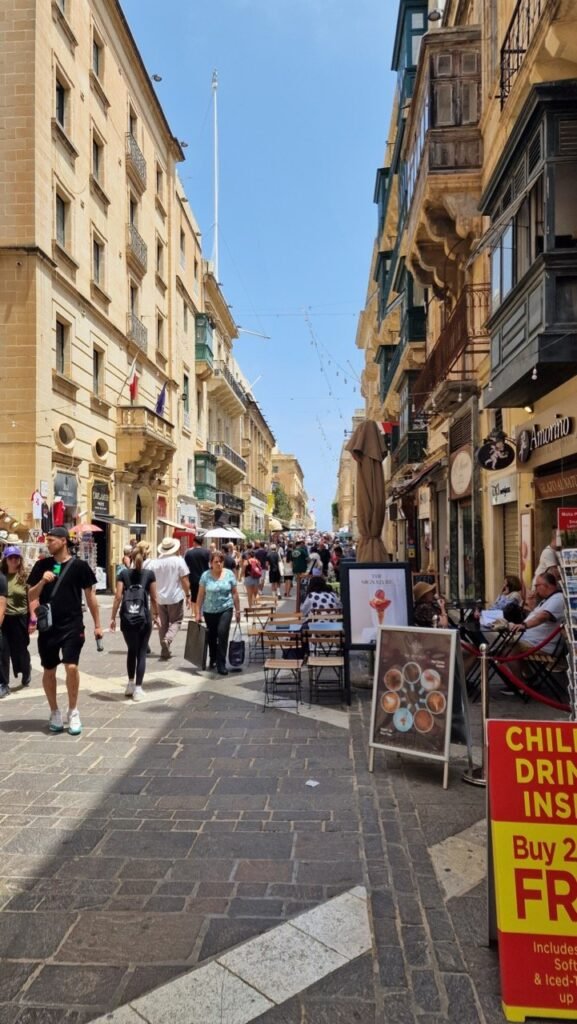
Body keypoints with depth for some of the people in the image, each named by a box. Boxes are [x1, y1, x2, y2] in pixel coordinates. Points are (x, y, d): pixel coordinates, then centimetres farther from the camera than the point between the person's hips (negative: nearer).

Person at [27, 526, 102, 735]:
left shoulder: (79, 565, -4)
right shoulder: (42, 565, 4)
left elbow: (90, 596, 2)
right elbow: (31, 596, 6)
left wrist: (97, 624, 1)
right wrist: (42, 582, -15)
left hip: (72, 626, -3)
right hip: (48, 626, 3)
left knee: (71, 667, -12)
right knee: (49, 671, 10)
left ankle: (73, 712, 8)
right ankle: (54, 712, 28)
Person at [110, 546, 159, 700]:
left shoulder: (123, 573, 2)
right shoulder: (149, 574, 1)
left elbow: (118, 597, -4)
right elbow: (153, 598, 1)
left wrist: (113, 617, 0)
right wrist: (156, 613, 15)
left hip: (127, 619, 2)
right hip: (144, 619, -1)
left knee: (131, 651, 18)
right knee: (141, 652, 5)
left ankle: (130, 684, 23)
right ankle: (138, 688, 1)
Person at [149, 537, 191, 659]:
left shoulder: (154, 562, 0)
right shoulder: (179, 560, -7)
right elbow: (184, 580, -8)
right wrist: (188, 595, 0)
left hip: (160, 597, 3)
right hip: (175, 597, -3)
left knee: (163, 623, 12)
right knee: (176, 621, 9)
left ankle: (165, 651, 14)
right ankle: (168, 639, -18)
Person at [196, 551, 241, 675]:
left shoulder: (229, 574, -3)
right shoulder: (205, 575, -5)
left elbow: (234, 593, 4)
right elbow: (201, 595, -1)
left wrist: (237, 610, 4)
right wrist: (198, 612, -2)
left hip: (225, 609, -1)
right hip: (209, 611, 1)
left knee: (222, 633, -16)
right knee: (212, 636, 13)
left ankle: (221, 664, -8)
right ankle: (213, 659, 38)